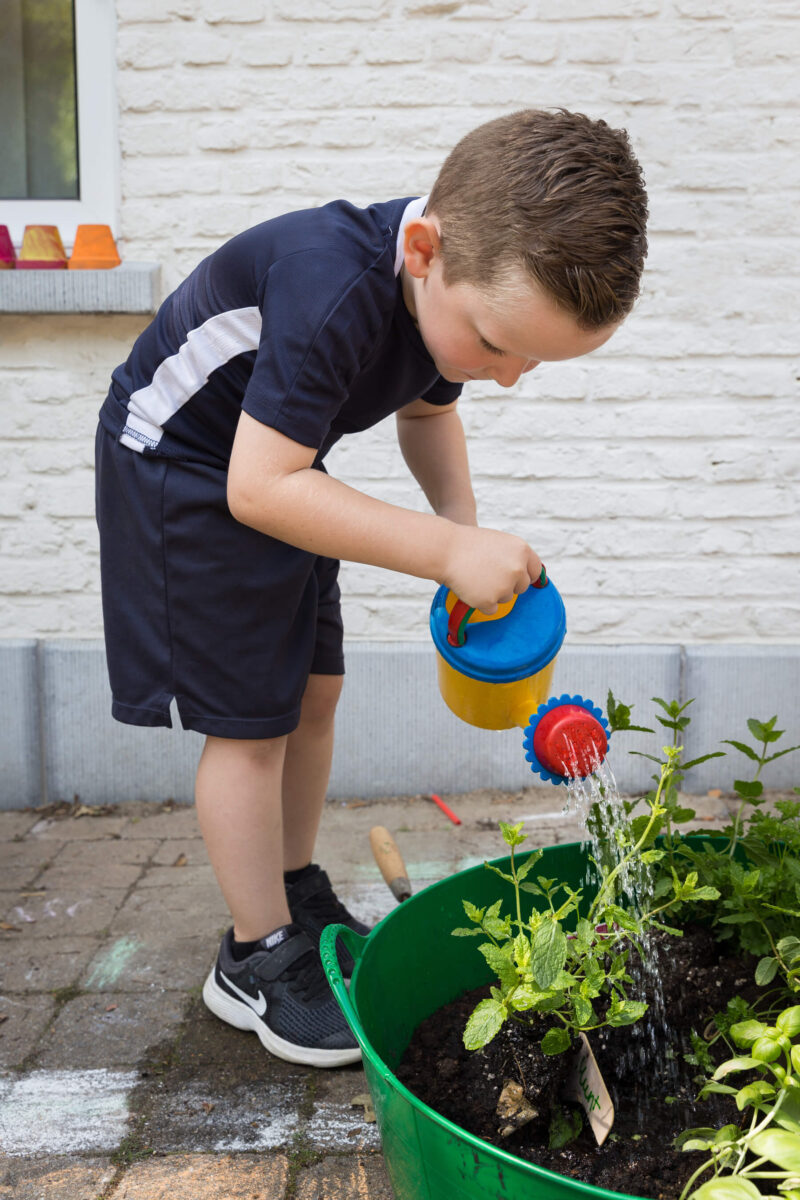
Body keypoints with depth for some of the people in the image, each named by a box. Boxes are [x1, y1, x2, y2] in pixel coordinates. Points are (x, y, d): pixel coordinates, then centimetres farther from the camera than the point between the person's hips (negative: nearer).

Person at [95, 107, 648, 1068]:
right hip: (181, 468, -8)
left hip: (274, 465, 8)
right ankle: (258, 958, 9)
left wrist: (465, 528, -10)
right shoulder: (336, 293, -38)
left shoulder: (475, 287, -11)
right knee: (248, 721, -6)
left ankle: (299, 899, 28)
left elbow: (427, 413, 8)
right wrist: (448, 550, -36)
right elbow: (259, 488, -38)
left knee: (312, 692, 11)